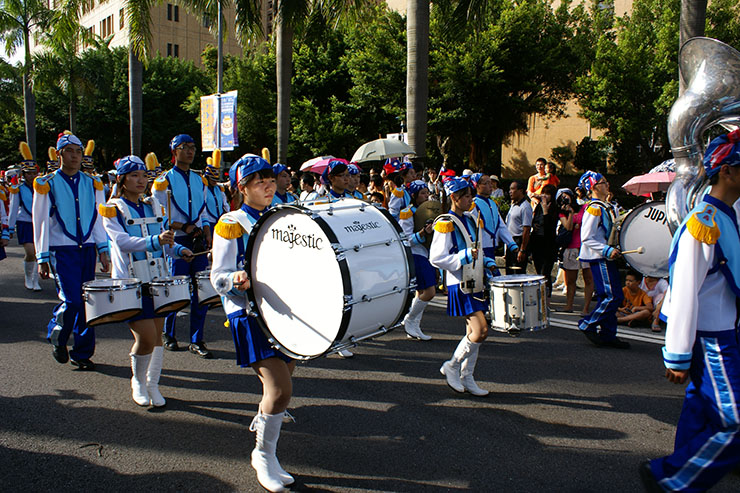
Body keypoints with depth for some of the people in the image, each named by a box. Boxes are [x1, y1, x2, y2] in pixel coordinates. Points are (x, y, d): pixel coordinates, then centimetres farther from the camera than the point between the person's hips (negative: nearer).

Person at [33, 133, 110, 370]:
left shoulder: (92, 184, 10)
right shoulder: (47, 184, 1)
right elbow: (40, 223, 1)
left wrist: (103, 250, 5)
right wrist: (42, 259, -3)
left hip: (87, 249, 3)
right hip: (61, 251, -3)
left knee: (86, 301, 4)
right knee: (71, 300, -12)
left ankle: (82, 353, 16)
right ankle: (56, 337, 18)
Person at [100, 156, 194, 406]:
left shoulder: (153, 206, 13)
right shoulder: (112, 209, -3)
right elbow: (122, 241, -19)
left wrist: (179, 250, -3)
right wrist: (155, 241, -33)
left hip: (157, 279, 5)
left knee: (157, 336, 8)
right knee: (146, 337, -9)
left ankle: (153, 385, 24)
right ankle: (138, 381, 18)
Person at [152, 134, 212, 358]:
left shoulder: (200, 180, 16)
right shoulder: (165, 181, -1)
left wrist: (207, 234, 5)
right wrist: (184, 227, -14)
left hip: (198, 241, 5)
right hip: (177, 242, -4)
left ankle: (197, 341, 10)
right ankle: (168, 336, 22)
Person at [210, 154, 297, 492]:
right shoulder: (231, 225, -3)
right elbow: (218, 278, -9)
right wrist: (236, 280, -30)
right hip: (250, 313, -6)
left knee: (280, 389, 14)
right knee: (280, 390, -15)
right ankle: (264, 455, 6)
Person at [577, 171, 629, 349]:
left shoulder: (607, 207, 15)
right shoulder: (594, 208, -14)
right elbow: (587, 238, -19)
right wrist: (607, 250, -24)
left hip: (607, 257, 10)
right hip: (599, 259, -10)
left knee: (614, 296, 9)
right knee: (612, 296, -11)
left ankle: (608, 334, 15)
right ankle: (587, 325, 2)